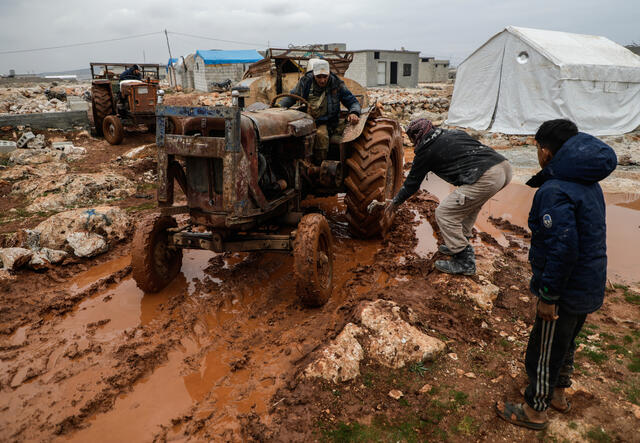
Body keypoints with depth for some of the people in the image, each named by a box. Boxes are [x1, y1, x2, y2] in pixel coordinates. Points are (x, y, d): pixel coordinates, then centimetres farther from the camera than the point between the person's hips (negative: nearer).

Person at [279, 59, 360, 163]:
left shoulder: (336, 84, -1)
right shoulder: (306, 81, 2)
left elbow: (353, 102, 5)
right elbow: (291, 97, 16)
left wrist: (354, 113, -18)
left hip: (327, 123, -2)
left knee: (321, 135, -37)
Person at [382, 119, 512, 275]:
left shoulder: (426, 150, 7)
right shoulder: (454, 133, 26)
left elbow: (412, 183, 16)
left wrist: (393, 204, 30)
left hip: (486, 178, -9)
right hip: (505, 166, 9)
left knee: (444, 213, 1)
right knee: (470, 202, 32)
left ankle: (464, 261, 8)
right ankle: (461, 243, 39)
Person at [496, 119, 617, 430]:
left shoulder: (553, 191, -26)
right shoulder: (589, 184, 4)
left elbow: (563, 249, -30)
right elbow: (589, 237, 11)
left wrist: (548, 296, -20)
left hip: (567, 292, -9)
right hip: (590, 287, 9)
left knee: (544, 352, 10)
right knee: (564, 344, 27)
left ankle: (535, 411, 29)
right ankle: (558, 395, 47)